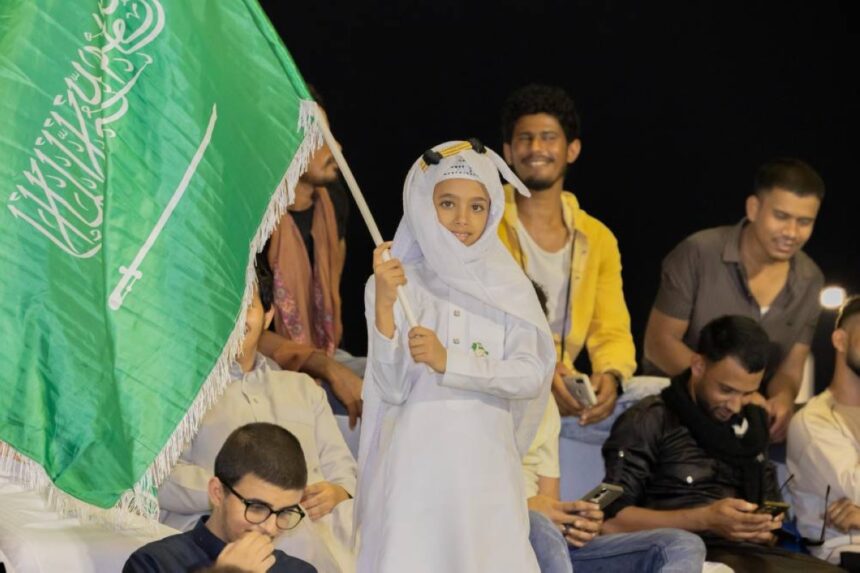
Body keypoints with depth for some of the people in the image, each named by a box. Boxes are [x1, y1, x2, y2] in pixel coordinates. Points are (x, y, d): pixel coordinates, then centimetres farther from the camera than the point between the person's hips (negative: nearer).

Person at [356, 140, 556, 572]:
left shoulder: (509, 288, 6)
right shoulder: (397, 281, 0)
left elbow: (531, 376, -5)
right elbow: (392, 389, -7)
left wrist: (449, 362, -16)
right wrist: (384, 304, -19)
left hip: (487, 462, 2)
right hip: (417, 462, -2)